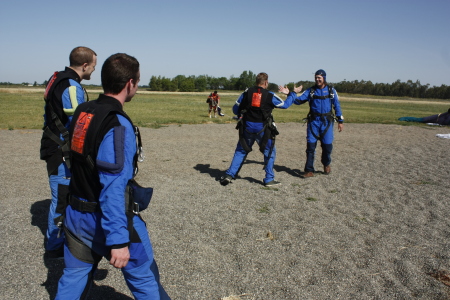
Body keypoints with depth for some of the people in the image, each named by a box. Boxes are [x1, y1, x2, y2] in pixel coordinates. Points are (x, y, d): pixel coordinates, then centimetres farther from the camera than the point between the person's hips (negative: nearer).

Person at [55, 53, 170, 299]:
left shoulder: (81, 113, 0)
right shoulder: (118, 126, -24)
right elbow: (113, 189, -27)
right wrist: (118, 240, -24)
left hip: (76, 214, 8)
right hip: (108, 219, -7)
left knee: (73, 278, 21)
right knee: (144, 278, 12)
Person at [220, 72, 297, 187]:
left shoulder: (246, 93, 4)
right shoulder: (270, 95, -1)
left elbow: (235, 109, 8)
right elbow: (285, 105, 13)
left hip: (247, 127, 3)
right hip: (263, 129, -2)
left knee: (241, 151, 16)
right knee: (270, 152, 14)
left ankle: (229, 175, 11)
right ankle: (269, 179, 14)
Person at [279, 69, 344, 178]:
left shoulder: (331, 90, 7)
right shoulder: (310, 91, 6)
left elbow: (337, 106, 8)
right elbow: (299, 100, -1)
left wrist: (340, 121, 5)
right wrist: (290, 94, -16)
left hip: (326, 121, 0)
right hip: (313, 121, 0)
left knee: (327, 145, 1)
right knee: (311, 145, -5)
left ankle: (326, 164, 30)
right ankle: (309, 170, 1)